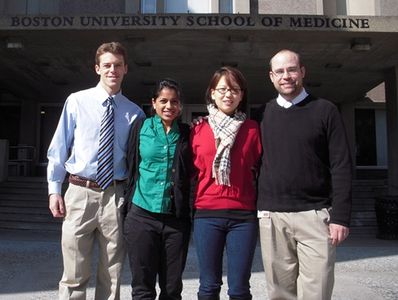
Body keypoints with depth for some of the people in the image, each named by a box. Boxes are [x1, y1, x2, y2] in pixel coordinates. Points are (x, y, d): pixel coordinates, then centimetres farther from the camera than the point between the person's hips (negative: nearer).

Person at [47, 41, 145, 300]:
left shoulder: (134, 112, 5)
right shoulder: (77, 101, 1)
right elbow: (59, 148, 4)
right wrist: (54, 189, 0)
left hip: (116, 195, 2)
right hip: (80, 192, -1)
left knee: (112, 273, 13)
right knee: (75, 273, 5)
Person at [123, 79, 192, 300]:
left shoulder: (187, 133, 7)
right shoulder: (141, 128, 4)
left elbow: (191, 172, 7)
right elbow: (131, 166, 8)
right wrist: (126, 204, 7)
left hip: (176, 218, 1)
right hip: (142, 216, -1)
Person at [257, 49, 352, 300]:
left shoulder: (325, 110, 2)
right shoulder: (265, 113, 10)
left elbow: (341, 166, -2)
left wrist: (340, 216, -8)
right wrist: (258, 207, 4)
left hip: (315, 215, -2)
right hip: (271, 216, 3)